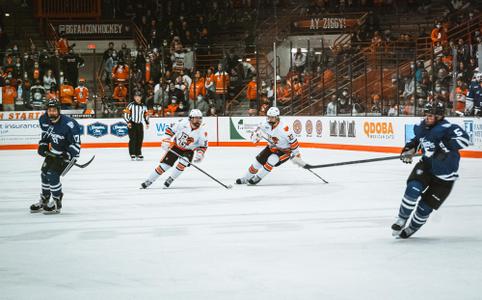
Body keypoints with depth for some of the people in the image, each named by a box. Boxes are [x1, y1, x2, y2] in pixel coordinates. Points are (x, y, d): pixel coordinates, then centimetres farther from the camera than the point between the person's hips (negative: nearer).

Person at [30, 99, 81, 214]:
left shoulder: (68, 124, -30)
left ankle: (57, 203, 0)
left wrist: (70, 155, -32)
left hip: (65, 153, -8)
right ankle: (44, 201, 34)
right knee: (45, 174, 14)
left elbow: (76, 142, -25)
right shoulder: (44, 120, -9)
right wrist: (42, 145, 6)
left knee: (53, 175, -16)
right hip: (53, 152, 8)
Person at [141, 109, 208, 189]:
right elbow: (170, 130, -10)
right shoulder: (183, 123, -22)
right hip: (176, 146, 0)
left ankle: (170, 179, -6)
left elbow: (203, 146, -10)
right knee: (164, 164, -6)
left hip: (188, 150, 0)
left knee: (182, 162, -27)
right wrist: (166, 141, -17)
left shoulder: (202, 131, -19)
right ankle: (149, 180, 7)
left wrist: (199, 154, -25)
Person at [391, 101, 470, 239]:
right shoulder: (421, 127, -2)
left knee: (426, 206, 2)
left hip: (444, 176, -5)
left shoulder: (444, 128, -26)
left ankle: (411, 228, 30)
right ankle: (401, 220, -2)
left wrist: (447, 146, -45)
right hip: (426, 165, 5)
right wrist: (410, 148, 6)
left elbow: (464, 139, -39)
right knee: (413, 189, -22)